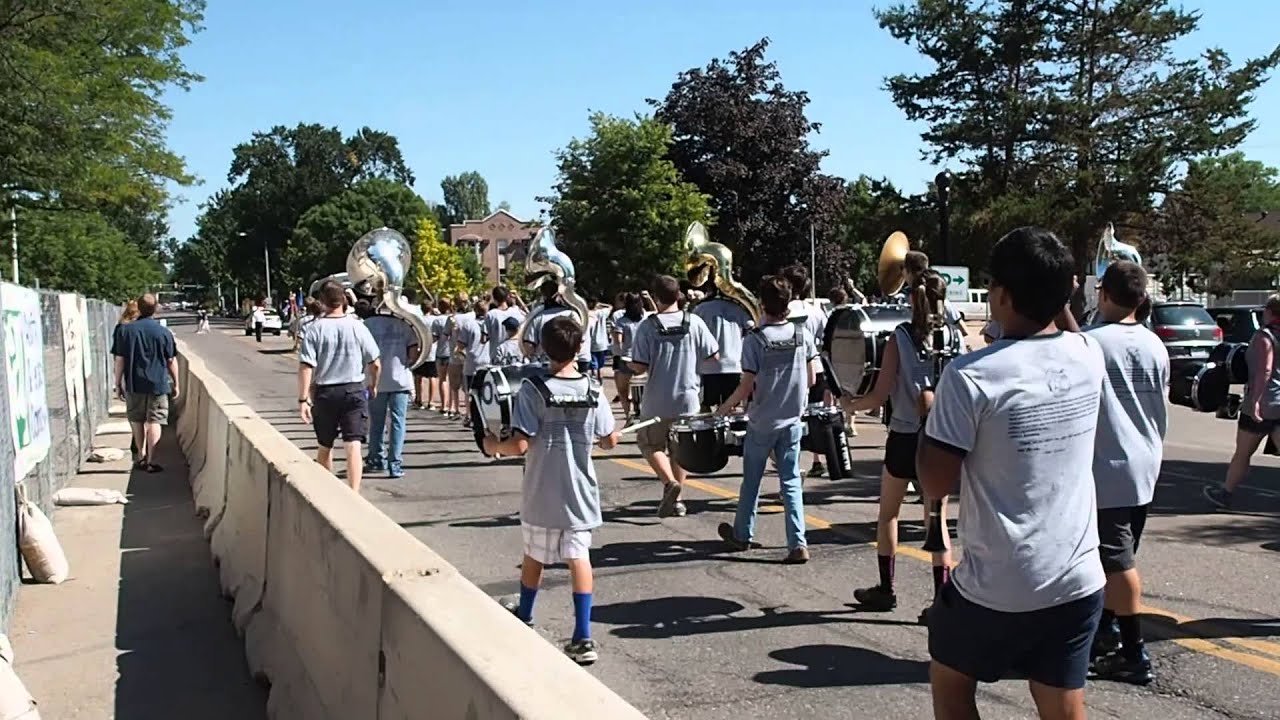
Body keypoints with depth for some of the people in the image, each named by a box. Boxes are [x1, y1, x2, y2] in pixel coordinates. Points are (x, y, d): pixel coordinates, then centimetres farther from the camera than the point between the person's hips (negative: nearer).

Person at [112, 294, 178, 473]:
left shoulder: (125, 330, -3)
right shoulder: (164, 332, -5)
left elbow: (120, 360, -1)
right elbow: (171, 361, 0)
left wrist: (118, 384, 8)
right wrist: (176, 383, 10)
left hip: (134, 384, 2)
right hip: (158, 384, -2)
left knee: (137, 420, 18)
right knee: (154, 422, 2)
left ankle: (141, 455, 30)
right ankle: (150, 461, -1)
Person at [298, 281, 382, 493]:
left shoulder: (315, 329, -7)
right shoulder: (357, 326, -5)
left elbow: (305, 366, -12)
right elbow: (375, 364, -2)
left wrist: (303, 399, -9)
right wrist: (373, 386, 15)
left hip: (325, 392, 1)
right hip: (354, 390, -1)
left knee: (324, 447, 18)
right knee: (353, 446, -4)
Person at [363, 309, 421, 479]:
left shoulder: (367, 325, -2)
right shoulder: (404, 326, 0)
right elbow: (414, 354, -4)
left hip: (376, 381, 0)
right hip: (400, 380, 0)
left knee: (376, 422, 14)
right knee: (397, 422, 4)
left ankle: (376, 459, 25)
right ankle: (395, 464, 0)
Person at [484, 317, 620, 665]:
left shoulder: (533, 390, -13)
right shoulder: (592, 391, -4)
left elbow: (520, 445, -17)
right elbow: (610, 440, 2)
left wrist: (494, 446, 2)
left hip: (542, 495, -1)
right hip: (580, 493, 2)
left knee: (534, 555, 17)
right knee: (578, 557, 3)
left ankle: (524, 617, 40)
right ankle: (583, 637, -4)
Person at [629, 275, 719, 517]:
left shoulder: (647, 326, -13)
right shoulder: (694, 322, -7)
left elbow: (638, 367, -15)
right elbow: (713, 356, -2)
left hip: (657, 400, -2)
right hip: (687, 398, 3)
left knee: (651, 444, 16)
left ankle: (669, 482, -6)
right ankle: (676, 499, 20)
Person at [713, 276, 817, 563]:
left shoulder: (754, 340, -15)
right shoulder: (803, 334, -4)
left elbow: (746, 388, -14)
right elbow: (812, 379, 1)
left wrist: (724, 408, 2)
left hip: (761, 422, -2)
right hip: (792, 420, 3)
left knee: (751, 480, 14)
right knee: (791, 481, 7)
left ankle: (742, 535, 30)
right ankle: (798, 543, -2)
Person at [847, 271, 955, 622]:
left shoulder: (899, 338, -9)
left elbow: (881, 394, -12)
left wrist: (852, 405, 5)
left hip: (904, 437, -2)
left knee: (888, 514, 17)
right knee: (937, 520, 7)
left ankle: (886, 590, 24)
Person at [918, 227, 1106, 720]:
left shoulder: (970, 375, -20)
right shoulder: (1089, 356, -1)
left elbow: (936, 483, -14)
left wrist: (929, 415, 0)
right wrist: (1052, 294, 25)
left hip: (996, 588, -5)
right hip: (1078, 581, 5)